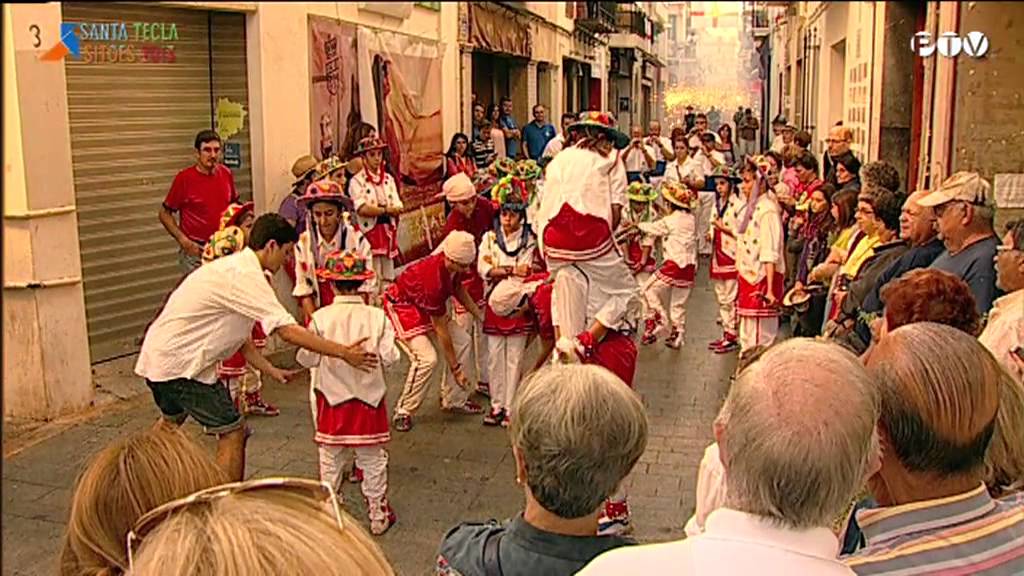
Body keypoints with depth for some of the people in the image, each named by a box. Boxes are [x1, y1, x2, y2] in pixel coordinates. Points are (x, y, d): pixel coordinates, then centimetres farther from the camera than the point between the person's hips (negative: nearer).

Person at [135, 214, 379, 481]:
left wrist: (272, 370, 6)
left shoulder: (235, 267, 10)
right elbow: (288, 331, -29)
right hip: (179, 363, -11)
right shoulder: (246, 276, -21)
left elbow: (240, 337, 13)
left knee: (171, 421, 32)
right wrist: (343, 352, -26)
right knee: (233, 432, -6)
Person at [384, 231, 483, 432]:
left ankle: (454, 399, 14)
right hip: (401, 306, -8)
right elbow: (441, 331, -30)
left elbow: (458, 288, 9)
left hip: (424, 304, 8)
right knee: (426, 358, -21)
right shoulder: (434, 281, -38)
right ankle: (403, 412, -4)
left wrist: (479, 314, 1)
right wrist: (456, 369, -23)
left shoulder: (454, 266, -18)